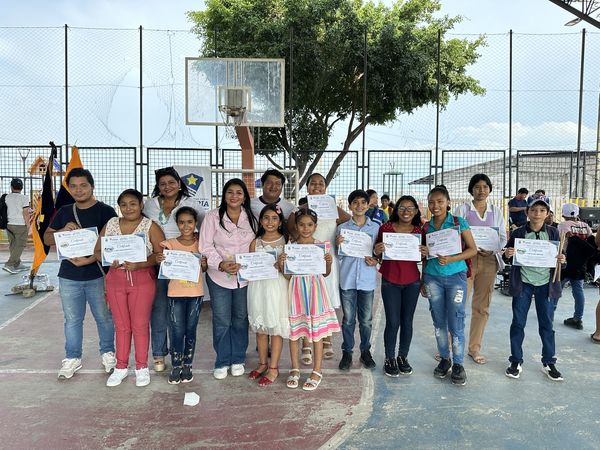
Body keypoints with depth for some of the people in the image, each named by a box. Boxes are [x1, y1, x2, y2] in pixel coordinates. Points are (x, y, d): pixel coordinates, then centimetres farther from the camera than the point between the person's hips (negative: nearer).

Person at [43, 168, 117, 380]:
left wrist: (88, 260, -22)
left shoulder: (106, 211, -6)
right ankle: (72, 359, 27)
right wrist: (63, 230, -11)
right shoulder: (64, 212, 9)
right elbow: (47, 239, 10)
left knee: (104, 317, 9)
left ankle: (108, 354, 28)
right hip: (69, 276, 4)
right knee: (72, 320, 13)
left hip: (98, 275, -3)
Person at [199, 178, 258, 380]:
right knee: (222, 321, 4)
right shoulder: (213, 216, -4)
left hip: (244, 277, 2)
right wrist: (221, 264, -20)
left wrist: (241, 265, -15)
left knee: (240, 319, 12)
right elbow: (206, 246, -7)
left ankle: (238, 360, 28)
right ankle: (222, 362, 21)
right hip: (219, 277, -2)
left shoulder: (251, 218, 2)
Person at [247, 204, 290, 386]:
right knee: (260, 328, 11)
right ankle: (262, 363, 28)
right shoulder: (255, 243, 7)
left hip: (277, 287, -3)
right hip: (258, 287, 3)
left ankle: (273, 368, 15)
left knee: (276, 327, 3)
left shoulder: (285, 242, 0)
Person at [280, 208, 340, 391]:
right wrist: (281, 264, -17)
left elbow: (326, 273, 6)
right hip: (296, 289, 1)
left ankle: (317, 371, 20)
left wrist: (329, 262, -13)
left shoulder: (320, 246, -1)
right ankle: (295, 369, 26)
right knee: (294, 329, 8)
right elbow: (288, 275, 1)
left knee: (317, 330, 5)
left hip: (315, 289, -1)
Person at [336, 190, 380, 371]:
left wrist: (375, 261, -9)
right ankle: (347, 352, 22)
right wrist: (338, 245, -14)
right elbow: (340, 256, 6)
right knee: (348, 319, 8)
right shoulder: (342, 228, 2)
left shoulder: (375, 227, 3)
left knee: (366, 319, 10)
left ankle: (365, 351, 26)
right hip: (347, 279, 0)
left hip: (367, 279, 1)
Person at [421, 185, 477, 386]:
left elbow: (473, 249, -4)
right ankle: (444, 358, 24)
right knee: (439, 322, 9)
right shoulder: (426, 227, 7)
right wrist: (423, 281, 12)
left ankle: (458, 363, 11)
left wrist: (451, 259, -19)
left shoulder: (459, 222, -2)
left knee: (456, 322, -3)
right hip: (433, 277, 3)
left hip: (456, 277, -3)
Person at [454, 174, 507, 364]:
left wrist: (492, 250, -10)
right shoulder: (462, 209, 1)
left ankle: (474, 348, 21)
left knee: (482, 307, 9)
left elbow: (503, 237, 10)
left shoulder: (496, 211, 11)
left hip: (489, 261, 4)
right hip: (465, 259, -3)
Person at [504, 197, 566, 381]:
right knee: (518, 323, 5)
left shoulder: (553, 233, 2)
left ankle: (549, 363, 24)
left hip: (545, 283, 1)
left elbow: (558, 256, 10)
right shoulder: (518, 233, -2)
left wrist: (561, 260, -12)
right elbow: (509, 255, 5)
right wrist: (508, 254, -17)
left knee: (546, 324, 9)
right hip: (523, 283, -1)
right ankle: (516, 361, 17)